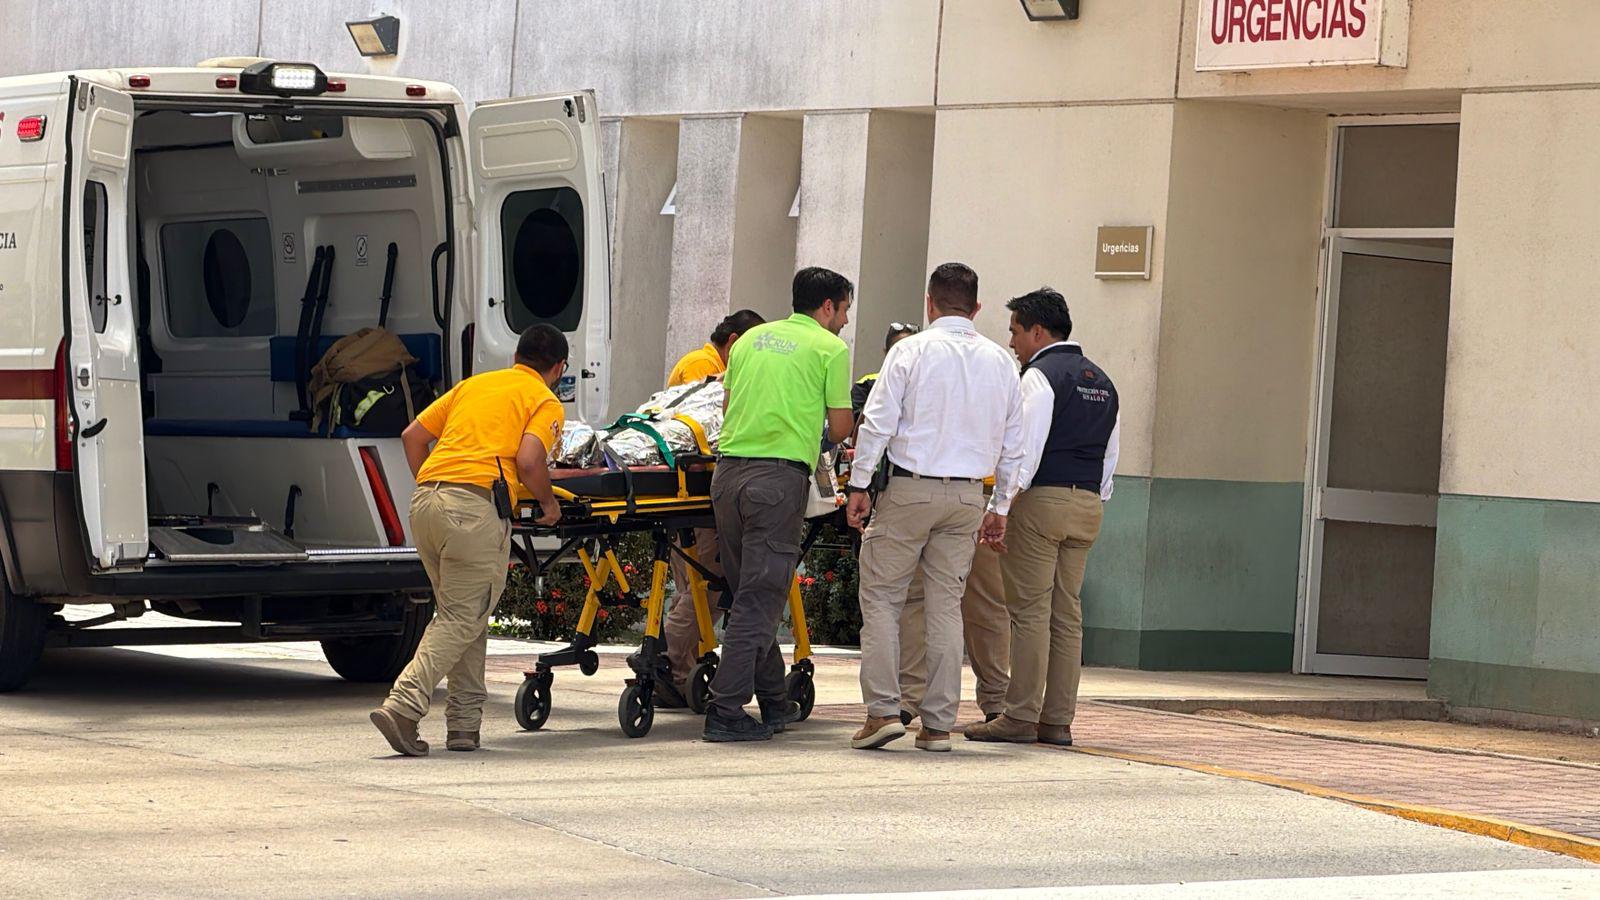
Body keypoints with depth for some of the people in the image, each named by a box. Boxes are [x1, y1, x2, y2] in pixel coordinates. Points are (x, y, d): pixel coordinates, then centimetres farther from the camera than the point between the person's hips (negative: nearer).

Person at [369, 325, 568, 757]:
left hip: (425, 499, 7)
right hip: (475, 506, -7)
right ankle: (404, 706, -19)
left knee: (459, 613, 17)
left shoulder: (472, 384, 26)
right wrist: (548, 502, 8)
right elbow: (528, 461, -9)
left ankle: (464, 722, 15)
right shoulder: (546, 402, 8)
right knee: (462, 619, -3)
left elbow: (413, 435, 21)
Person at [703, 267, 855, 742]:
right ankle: (726, 711, -10)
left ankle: (773, 701, 24)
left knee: (750, 591, 15)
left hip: (728, 471, 6)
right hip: (778, 478, -6)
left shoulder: (751, 339, 18)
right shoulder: (830, 348, 2)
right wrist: (814, 433, 24)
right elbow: (840, 428, 2)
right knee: (759, 599, -5)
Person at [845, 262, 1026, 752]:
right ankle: (938, 724, 6)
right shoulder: (1000, 362, 8)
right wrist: (1001, 505, 19)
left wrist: (859, 485, -3)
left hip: (910, 488, -4)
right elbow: (1012, 441, 12)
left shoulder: (912, 351, -5)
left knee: (881, 597, 3)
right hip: (968, 495, 4)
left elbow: (878, 422, -9)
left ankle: (883, 710, -6)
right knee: (946, 606, 8)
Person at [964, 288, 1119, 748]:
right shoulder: (1101, 382, 17)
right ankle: (1058, 720, 7)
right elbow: (1110, 455, 18)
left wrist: (999, 503, -14)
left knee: (1029, 611, -6)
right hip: (1087, 504, 8)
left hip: (1041, 500, -8)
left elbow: (1026, 448, -16)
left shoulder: (1040, 376, -8)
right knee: (1067, 614, 8)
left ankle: (1020, 718, -7)